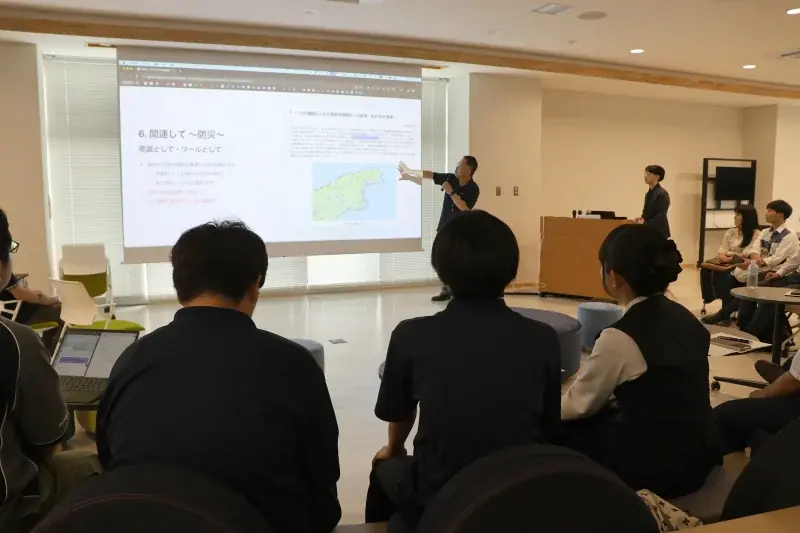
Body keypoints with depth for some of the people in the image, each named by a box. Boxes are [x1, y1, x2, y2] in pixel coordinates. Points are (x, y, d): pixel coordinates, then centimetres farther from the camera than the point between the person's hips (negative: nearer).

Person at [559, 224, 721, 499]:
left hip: (655, 465, -7)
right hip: (699, 452, 8)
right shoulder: (685, 317, 2)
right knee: (596, 420, 20)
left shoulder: (619, 337, -22)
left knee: (565, 432, 10)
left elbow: (582, 403, -6)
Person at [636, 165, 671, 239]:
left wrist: (645, 223, -20)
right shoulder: (648, 194, 15)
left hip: (659, 232, -8)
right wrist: (642, 219, -1)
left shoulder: (662, 193, -13)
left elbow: (661, 216, -19)